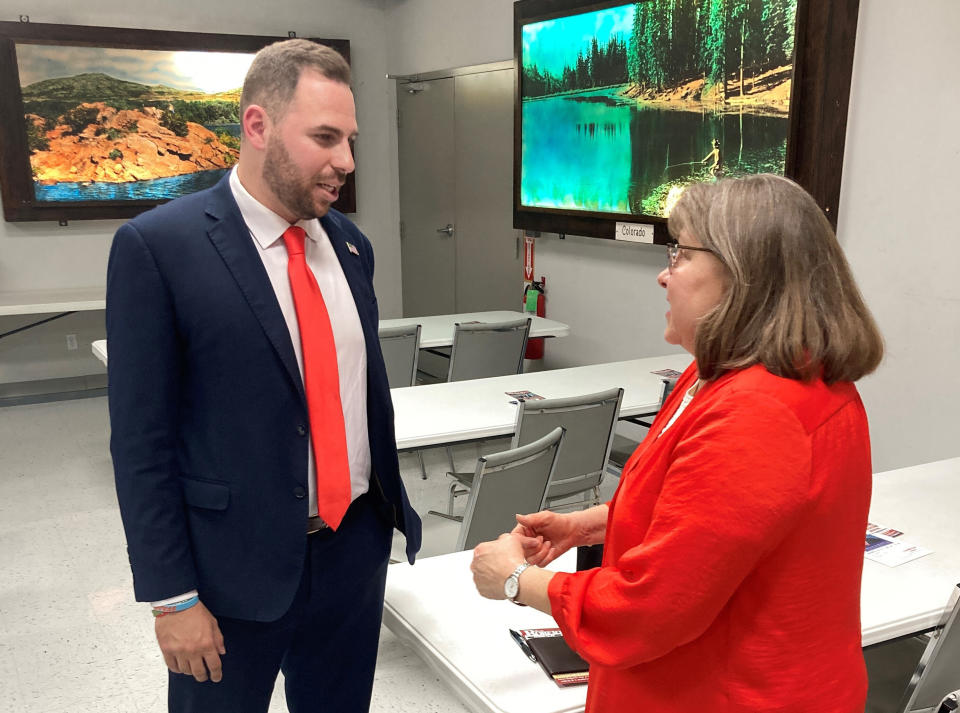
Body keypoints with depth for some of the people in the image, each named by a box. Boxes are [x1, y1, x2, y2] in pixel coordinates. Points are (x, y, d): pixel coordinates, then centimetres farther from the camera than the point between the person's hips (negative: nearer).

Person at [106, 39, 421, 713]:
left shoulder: (350, 245, 5)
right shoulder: (157, 246, -13)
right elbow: (141, 439, -12)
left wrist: (390, 509, 15)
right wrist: (170, 598, -11)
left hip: (356, 547, 5)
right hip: (234, 564, -5)